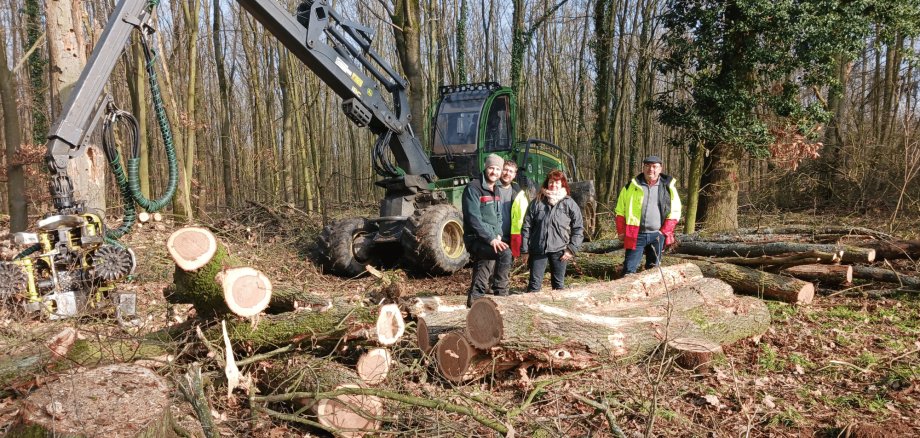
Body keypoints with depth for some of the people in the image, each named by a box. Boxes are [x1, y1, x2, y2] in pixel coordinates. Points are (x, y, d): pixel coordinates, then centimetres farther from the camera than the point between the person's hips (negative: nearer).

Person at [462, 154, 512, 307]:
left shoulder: (495, 191, 16)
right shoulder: (473, 188, -12)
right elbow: (474, 218, -19)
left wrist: (498, 235, 2)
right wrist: (491, 239, -23)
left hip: (491, 240, 9)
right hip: (476, 239, -9)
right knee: (505, 253, -28)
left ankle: (474, 300, 28)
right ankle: (500, 294, -17)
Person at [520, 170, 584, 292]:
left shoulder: (569, 203, 1)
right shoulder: (537, 202, 3)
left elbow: (578, 228, 2)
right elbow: (527, 227, 3)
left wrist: (572, 249, -6)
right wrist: (525, 250, -1)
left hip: (559, 250, 0)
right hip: (538, 249, 0)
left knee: (559, 284, 11)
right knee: (534, 283, 4)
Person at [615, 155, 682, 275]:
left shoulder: (668, 186, 3)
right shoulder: (632, 185, 2)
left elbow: (674, 212, 6)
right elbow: (620, 211, 6)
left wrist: (664, 232, -2)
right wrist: (621, 232, 1)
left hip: (657, 235, 1)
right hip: (635, 235, -1)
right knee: (629, 268, -4)